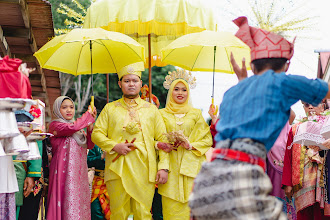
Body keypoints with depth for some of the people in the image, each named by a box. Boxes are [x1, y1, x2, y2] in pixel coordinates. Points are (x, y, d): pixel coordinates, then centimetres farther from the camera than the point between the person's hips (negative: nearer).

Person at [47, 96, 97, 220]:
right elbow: (72, 128, -21)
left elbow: (90, 145, 12)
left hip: (79, 172, 7)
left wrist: (90, 126, -1)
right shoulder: (55, 125, -2)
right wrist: (88, 114, -7)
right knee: (69, 201, -12)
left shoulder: (79, 129, 20)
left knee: (81, 202, 3)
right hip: (65, 172, -7)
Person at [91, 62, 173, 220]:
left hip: (144, 171, 0)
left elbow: (162, 139, 10)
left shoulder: (151, 109, 14)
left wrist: (163, 167, -1)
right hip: (117, 170, 0)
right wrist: (114, 146, -10)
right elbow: (96, 134, 8)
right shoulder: (110, 109, 13)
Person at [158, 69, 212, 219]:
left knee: (190, 205, -4)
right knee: (171, 206, -4)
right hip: (170, 166, 0)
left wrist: (191, 145, -9)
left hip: (190, 166, 0)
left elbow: (207, 139, 7)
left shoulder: (196, 114, 9)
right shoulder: (162, 114, 10)